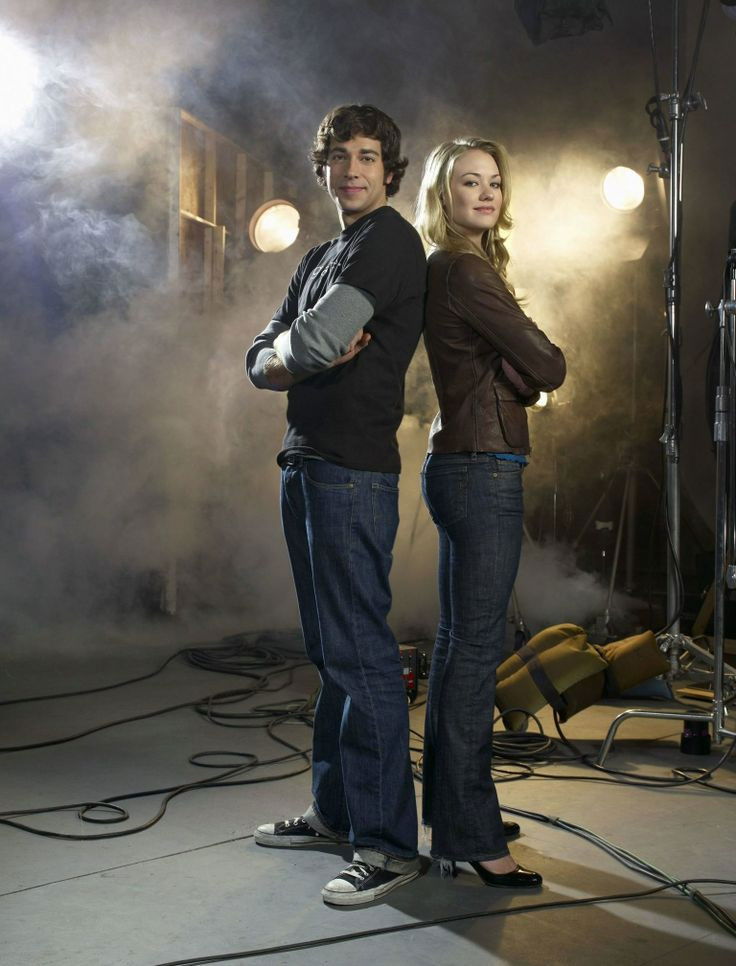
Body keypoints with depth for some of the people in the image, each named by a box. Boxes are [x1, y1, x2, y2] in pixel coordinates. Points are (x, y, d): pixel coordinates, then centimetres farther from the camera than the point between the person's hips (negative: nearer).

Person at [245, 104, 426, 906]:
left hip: (353, 471, -9)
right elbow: (260, 361, 14)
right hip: (305, 465, 9)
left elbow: (311, 341, -19)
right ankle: (334, 809, 26)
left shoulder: (389, 241, -7)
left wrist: (298, 346, 3)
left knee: (360, 654, -8)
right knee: (328, 650, 14)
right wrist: (304, 359, -6)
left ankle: (387, 842, -1)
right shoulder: (319, 259, 21)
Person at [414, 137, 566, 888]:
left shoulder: (451, 270, 18)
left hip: (462, 466, 10)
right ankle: (466, 834, -1)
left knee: (458, 641, 14)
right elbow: (547, 368, -13)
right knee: (478, 646, -7)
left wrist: (515, 372, -1)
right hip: (482, 469, -10)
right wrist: (530, 366, 6)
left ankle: (453, 805, 25)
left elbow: (512, 377, 18)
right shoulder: (463, 270, -12)